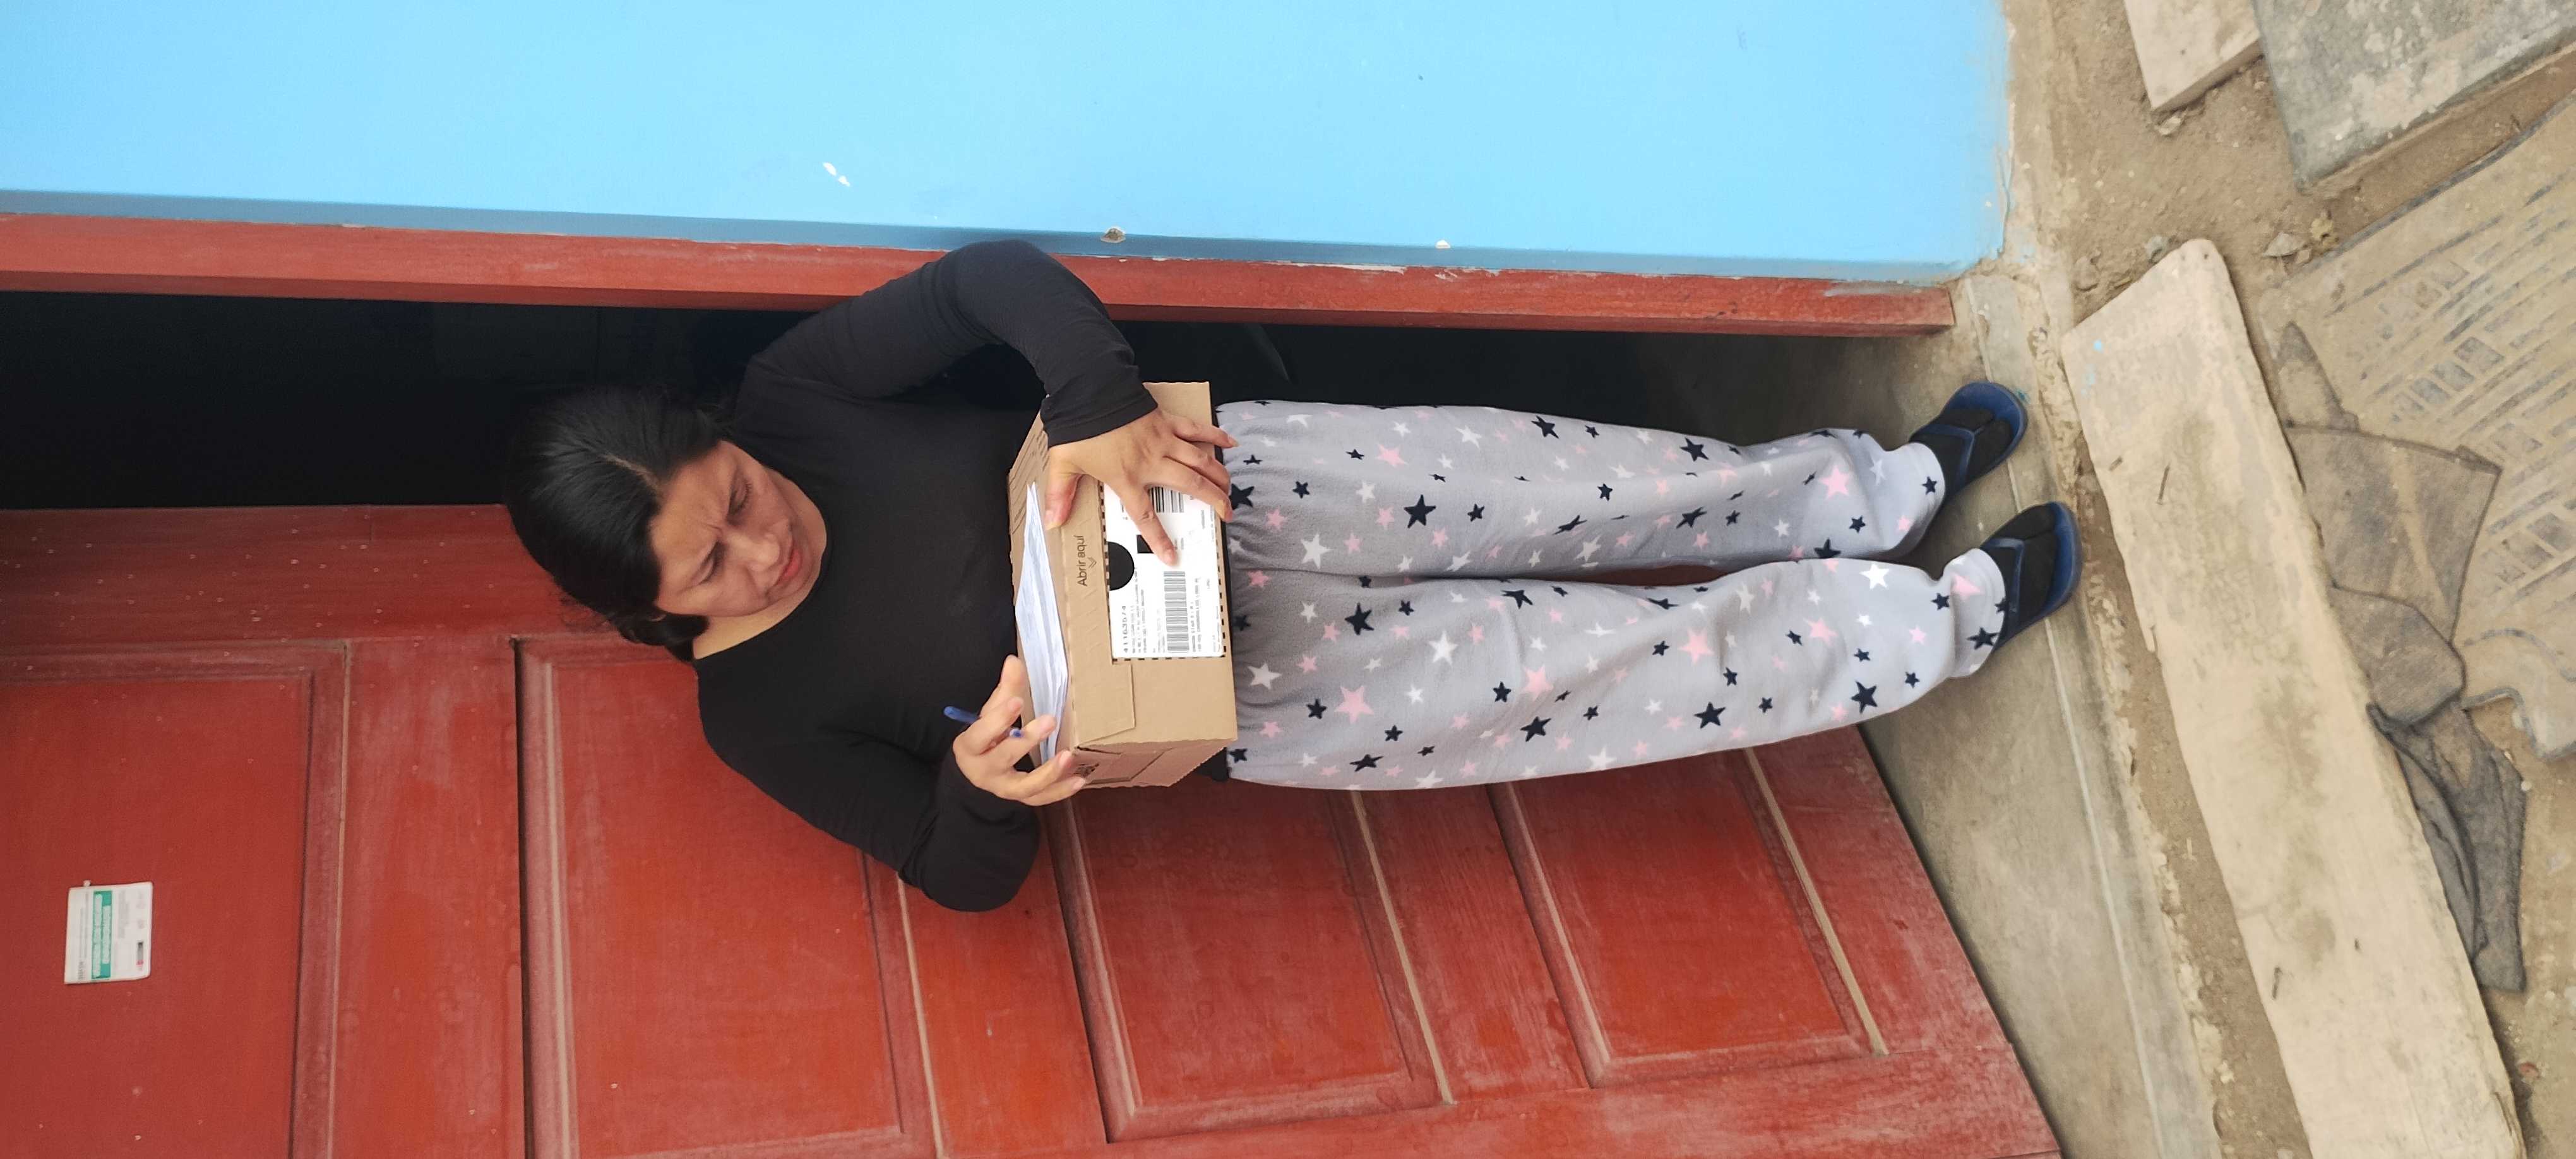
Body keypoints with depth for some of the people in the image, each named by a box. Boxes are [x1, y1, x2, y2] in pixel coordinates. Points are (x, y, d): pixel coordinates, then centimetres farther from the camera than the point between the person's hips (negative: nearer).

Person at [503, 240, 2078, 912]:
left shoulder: (784, 400, -11)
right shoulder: (759, 716, -13)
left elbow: (992, 276, -14)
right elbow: (967, 876, -8)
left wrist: (1108, 411, -31)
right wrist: (986, 788, -31)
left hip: (1206, 475, 2)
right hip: (1233, 694, -2)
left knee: (1581, 488, -3)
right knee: (1636, 660, -4)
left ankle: (1880, 490, 24)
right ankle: (1958, 616, 15)